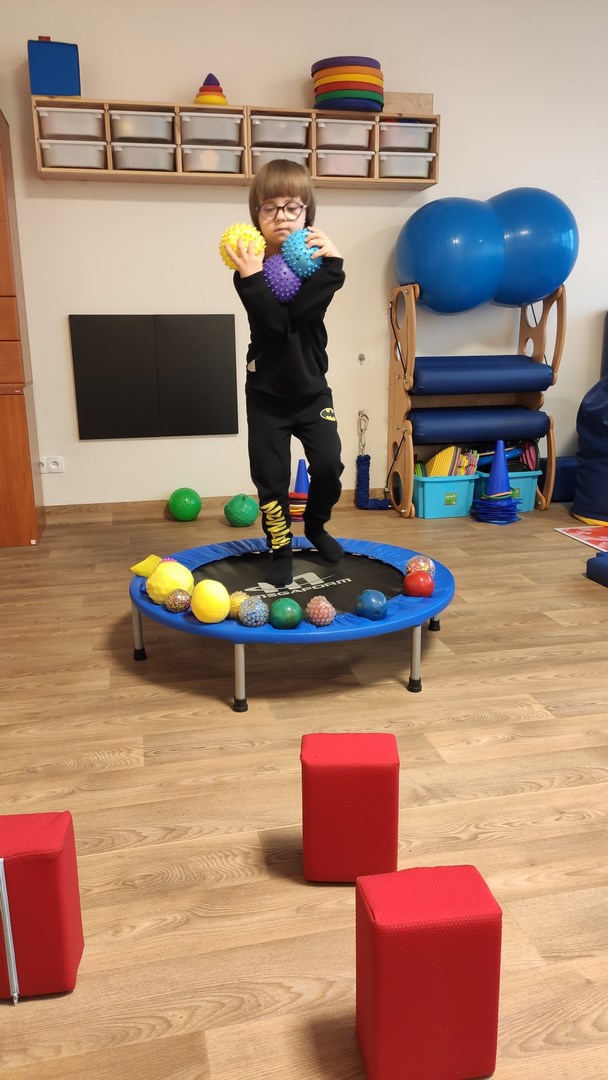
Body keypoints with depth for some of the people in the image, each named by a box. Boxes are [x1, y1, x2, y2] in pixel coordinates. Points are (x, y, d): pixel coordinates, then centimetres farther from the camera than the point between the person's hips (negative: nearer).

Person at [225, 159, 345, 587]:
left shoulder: (317, 261, -3)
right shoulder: (251, 270, -7)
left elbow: (301, 311, -22)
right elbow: (275, 319, -23)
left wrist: (330, 263, -29)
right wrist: (251, 277, -32)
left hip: (312, 389, 2)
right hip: (267, 393, -1)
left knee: (329, 464, -4)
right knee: (271, 477, 3)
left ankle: (316, 525, 26)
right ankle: (281, 553, 20)